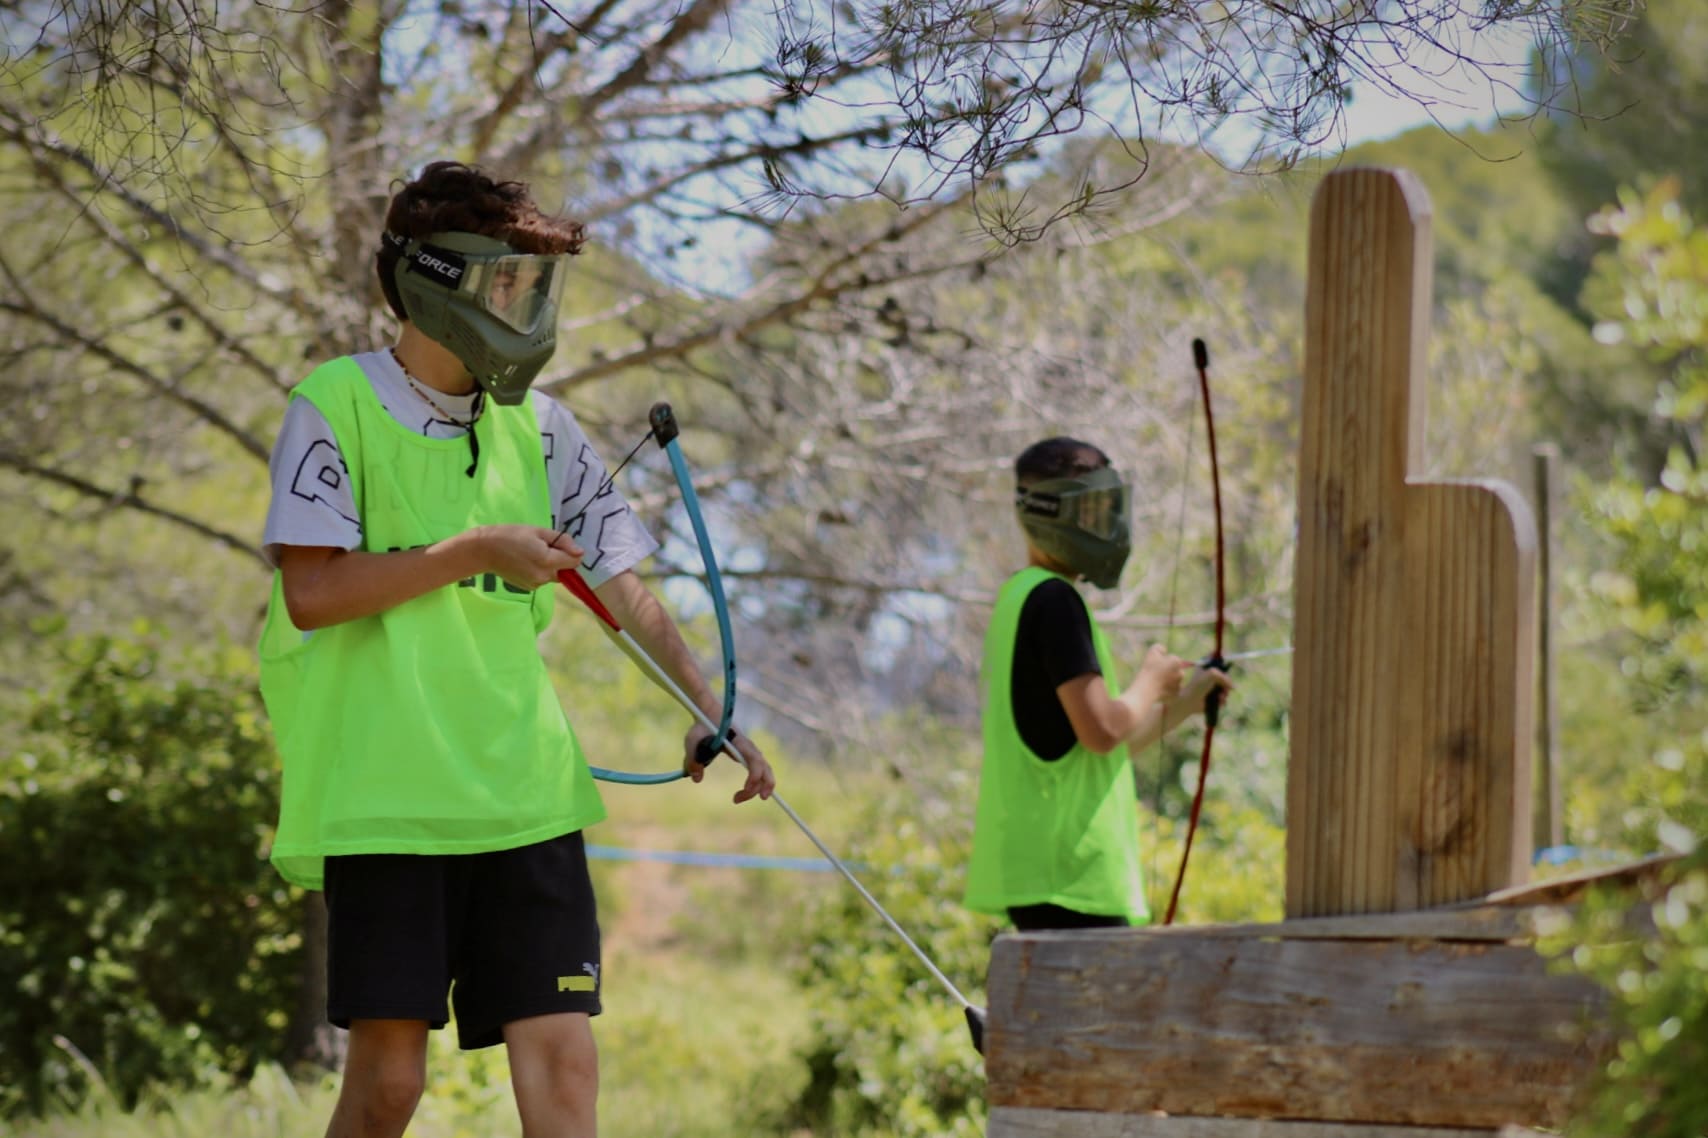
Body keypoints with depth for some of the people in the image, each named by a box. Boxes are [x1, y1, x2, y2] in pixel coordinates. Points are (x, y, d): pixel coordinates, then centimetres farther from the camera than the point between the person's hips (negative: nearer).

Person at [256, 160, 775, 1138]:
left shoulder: (539, 427, 12)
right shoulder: (337, 406, -3)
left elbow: (624, 589, 14)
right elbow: (311, 590, -11)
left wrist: (707, 713, 1)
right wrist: (475, 552, -11)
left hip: (525, 793, 4)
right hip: (383, 800, -4)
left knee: (562, 1058, -4)